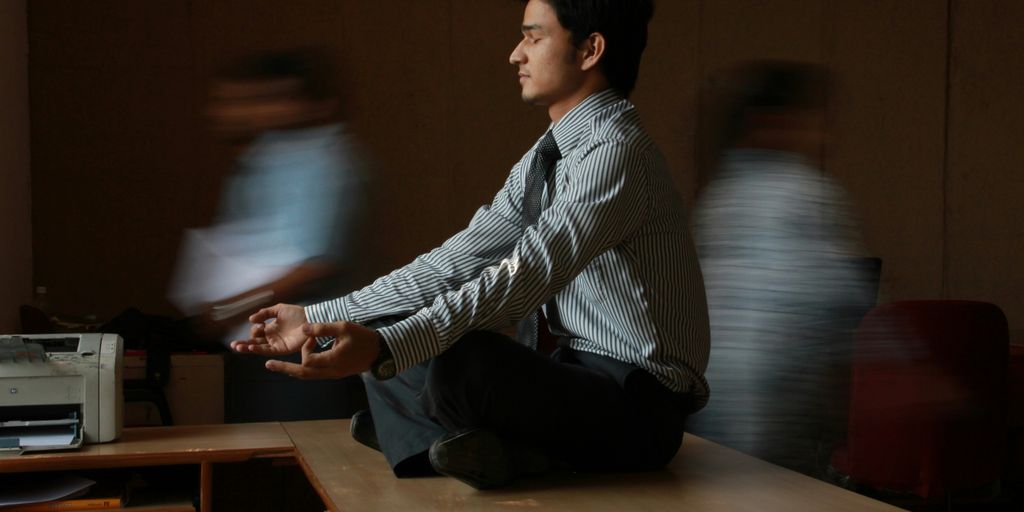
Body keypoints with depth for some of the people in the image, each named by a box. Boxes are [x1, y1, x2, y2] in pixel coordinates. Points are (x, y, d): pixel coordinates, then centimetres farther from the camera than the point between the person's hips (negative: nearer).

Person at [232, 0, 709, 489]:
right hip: (580, 376, 9)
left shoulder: (616, 152, -18)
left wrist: (384, 348, -37)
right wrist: (317, 319, 1)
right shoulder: (546, 157, 10)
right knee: (392, 350, 7)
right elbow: (455, 262, 6)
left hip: (636, 407, -9)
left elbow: (521, 280, -29)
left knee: (459, 358, -35)